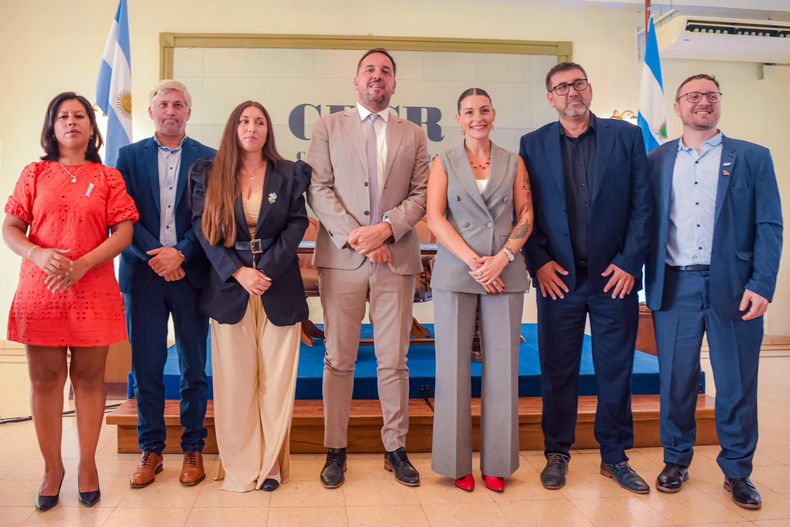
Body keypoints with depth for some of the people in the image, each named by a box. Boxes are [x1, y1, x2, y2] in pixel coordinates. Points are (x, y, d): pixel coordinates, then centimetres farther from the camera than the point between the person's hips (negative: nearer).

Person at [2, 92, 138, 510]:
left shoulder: (108, 178, 6)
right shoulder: (34, 174, 10)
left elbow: (124, 233, -2)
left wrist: (82, 265, -15)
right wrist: (39, 255, -16)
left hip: (93, 291, -1)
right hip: (39, 290, 1)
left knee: (88, 378, 6)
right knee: (45, 379, 6)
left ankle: (87, 465, 19)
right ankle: (52, 468, 20)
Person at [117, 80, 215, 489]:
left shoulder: (208, 159, 6)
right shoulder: (129, 156, 9)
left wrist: (180, 254, -14)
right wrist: (155, 256, -12)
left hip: (191, 273, -1)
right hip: (143, 272, 1)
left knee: (194, 367, 6)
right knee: (146, 368, 5)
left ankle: (193, 449, 18)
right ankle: (151, 451, 19)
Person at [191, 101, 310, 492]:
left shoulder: (289, 175, 5)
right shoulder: (209, 175, 6)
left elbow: (297, 223, -1)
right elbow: (203, 228, 0)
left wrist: (267, 270, -12)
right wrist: (238, 272, -13)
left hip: (278, 286, 0)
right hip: (228, 285, 0)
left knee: (276, 378, 3)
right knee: (234, 379, 4)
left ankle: (271, 464, 15)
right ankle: (240, 466, 15)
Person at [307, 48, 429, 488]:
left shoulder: (413, 135, 14)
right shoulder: (328, 127, 10)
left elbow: (421, 195, 6)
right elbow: (319, 189, 1)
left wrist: (386, 227, -11)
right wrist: (354, 235, -11)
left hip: (397, 257, 1)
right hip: (341, 257, -1)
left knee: (394, 361, 6)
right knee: (339, 359, 4)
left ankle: (396, 447, 18)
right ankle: (336, 450, 15)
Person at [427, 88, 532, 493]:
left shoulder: (513, 163, 12)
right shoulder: (444, 163, 8)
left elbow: (526, 217, 6)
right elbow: (435, 219, -2)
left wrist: (501, 258, -10)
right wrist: (475, 262, -12)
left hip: (505, 273, 1)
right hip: (455, 272, -1)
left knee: (502, 365, 2)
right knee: (454, 364, 0)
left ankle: (497, 463, 14)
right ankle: (458, 462, 12)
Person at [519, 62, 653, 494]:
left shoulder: (626, 136, 5)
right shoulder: (533, 145, 5)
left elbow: (642, 204, 1)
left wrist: (629, 262, -6)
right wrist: (539, 262, -7)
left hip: (615, 274, 1)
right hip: (558, 275, 0)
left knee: (616, 369, 9)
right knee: (558, 370, 7)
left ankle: (615, 456, 23)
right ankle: (557, 453, 21)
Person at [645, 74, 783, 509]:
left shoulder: (752, 157, 7)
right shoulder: (657, 160, 10)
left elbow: (769, 227, 1)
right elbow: (646, 223, 6)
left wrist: (761, 286, -9)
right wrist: (647, 285, -3)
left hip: (733, 287, 0)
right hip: (674, 287, 1)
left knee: (737, 384, 7)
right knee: (675, 380, 8)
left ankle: (736, 471, 24)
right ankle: (676, 460, 26)